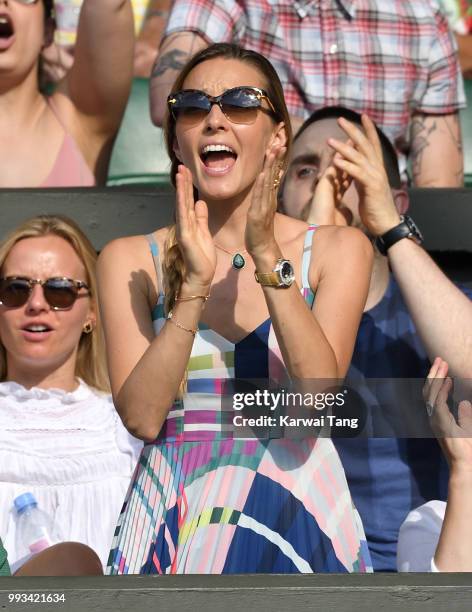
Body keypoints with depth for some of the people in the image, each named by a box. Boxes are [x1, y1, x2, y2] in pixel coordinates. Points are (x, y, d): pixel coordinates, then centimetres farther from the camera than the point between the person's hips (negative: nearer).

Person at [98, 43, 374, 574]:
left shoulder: (337, 251, -1)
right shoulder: (130, 261, -1)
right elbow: (141, 417, -12)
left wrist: (269, 260, -22)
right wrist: (195, 286, -21)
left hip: (297, 511, 0)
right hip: (173, 522, 0)